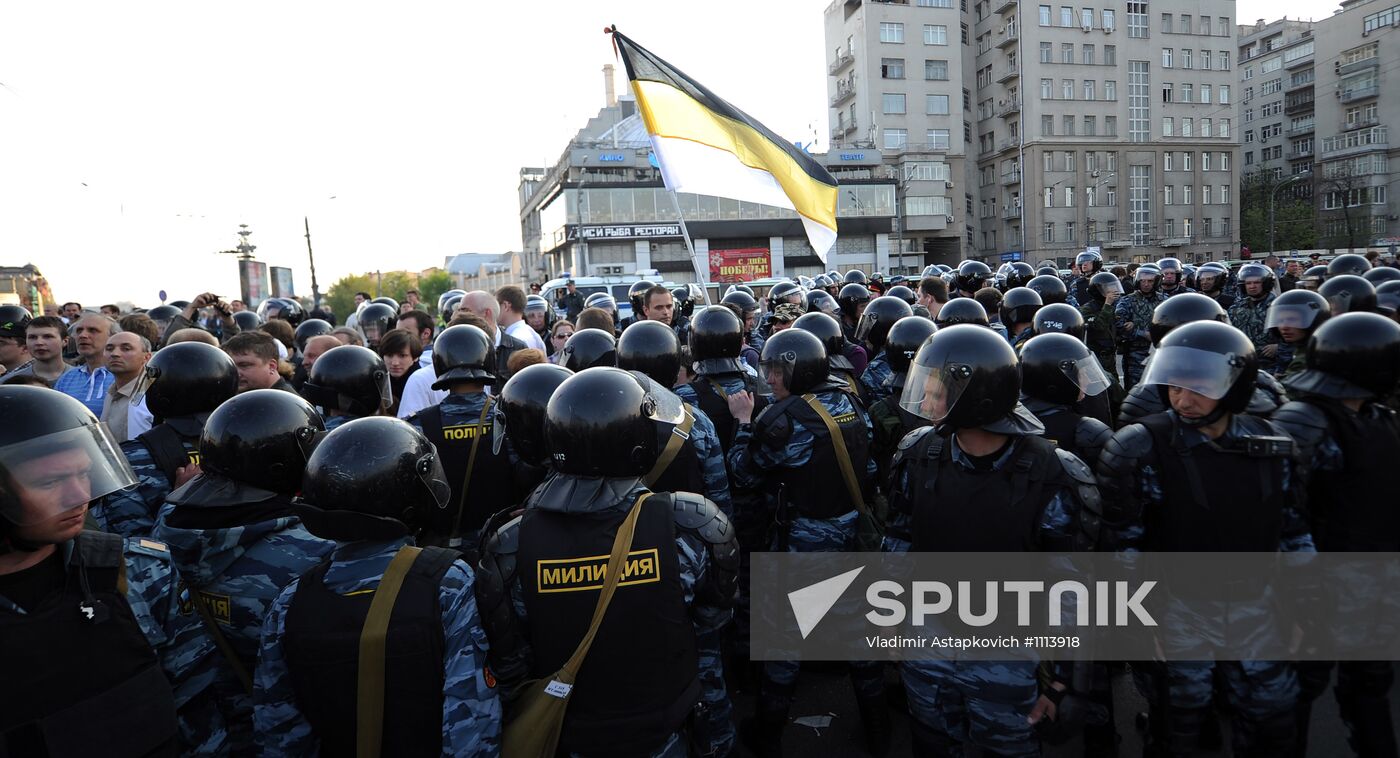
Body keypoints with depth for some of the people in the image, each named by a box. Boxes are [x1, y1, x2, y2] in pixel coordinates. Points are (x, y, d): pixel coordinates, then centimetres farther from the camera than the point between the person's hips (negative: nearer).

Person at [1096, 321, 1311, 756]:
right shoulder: (1140, 450, -18)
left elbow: (1292, 526, 9)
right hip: (1178, 609, -4)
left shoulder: (1269, 445, -2)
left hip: (1251, 603, 4)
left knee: (1272, 722, 17)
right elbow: (1121, 540, -13)